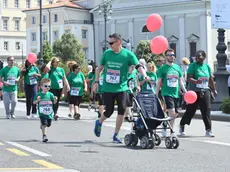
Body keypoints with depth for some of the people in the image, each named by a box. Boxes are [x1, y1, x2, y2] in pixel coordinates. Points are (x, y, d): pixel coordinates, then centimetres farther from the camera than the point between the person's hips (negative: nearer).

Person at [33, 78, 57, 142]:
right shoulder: (38, 95, -5)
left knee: (48, 124, 14)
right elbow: (34, 102, 1)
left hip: (49, 113, 3)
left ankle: (42, 125, 47)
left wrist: (55, 100, -19)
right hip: (42, 113, -3)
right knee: (44, 124, -14)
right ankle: (44, 136, -3)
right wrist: (37, 100, -19)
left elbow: (54, 102, 3)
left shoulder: (50, 94, 0)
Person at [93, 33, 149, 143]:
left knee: (121, 110, -6)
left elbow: (138, 66, -12)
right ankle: (99, 123, 37)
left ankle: (116, 135, 8)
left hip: (121, 88, 0)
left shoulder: (128, 54, -7)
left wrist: (145, 77, -28)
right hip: (108, 88, 1)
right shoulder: (106, 54, 0)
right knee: (109, 111, 3)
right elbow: (100, 68, 12)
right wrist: (96, 81, 9)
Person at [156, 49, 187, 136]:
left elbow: (180, 81, 17)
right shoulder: (162, 68, 0)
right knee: (172, 113, -18)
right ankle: (165, 129, -5)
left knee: (174, 114, 8)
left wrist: (185, 91, 7)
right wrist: (156, 95, -1)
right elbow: (159, 82, 1)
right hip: (166, 93, -5)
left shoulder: (178, 67, 12)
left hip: (176, 94, 5)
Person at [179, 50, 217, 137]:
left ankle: (208, 130, 0)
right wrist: (196, 81, -34)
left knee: (206, 111, -3)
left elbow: (210, 79, 19)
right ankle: (181, 126, 23)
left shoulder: (207, 66, 10)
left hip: (205, 91, 4)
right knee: (190, 111, 3)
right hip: (194, 91, -4)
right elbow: (189, 78, -16)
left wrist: (214, 90, 24)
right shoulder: (193, 66, -6)